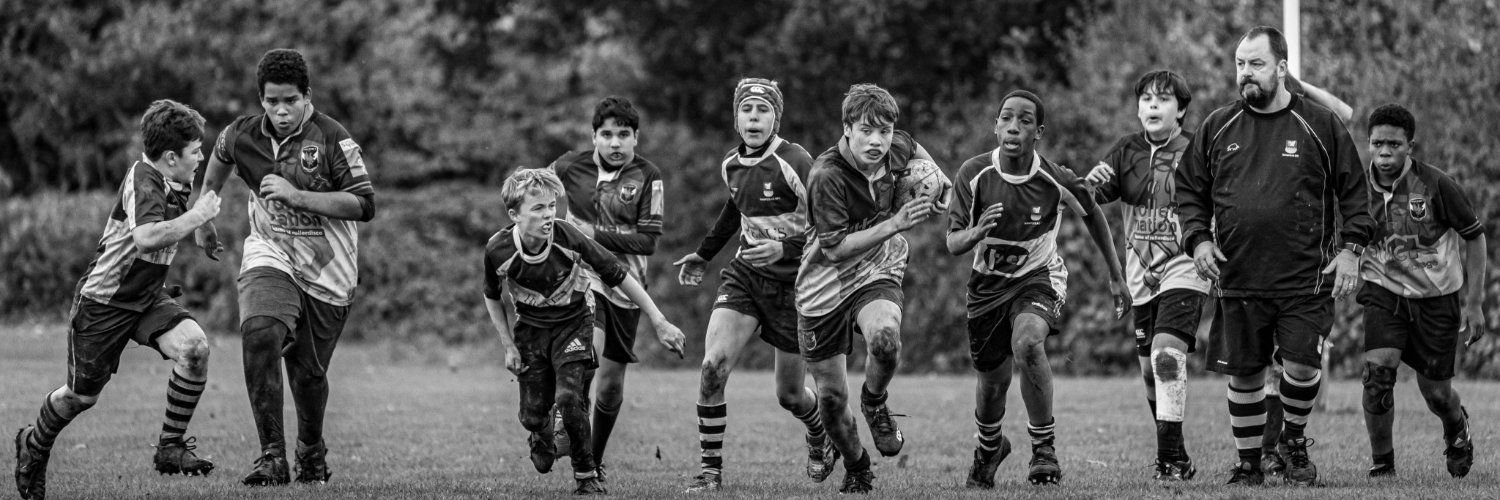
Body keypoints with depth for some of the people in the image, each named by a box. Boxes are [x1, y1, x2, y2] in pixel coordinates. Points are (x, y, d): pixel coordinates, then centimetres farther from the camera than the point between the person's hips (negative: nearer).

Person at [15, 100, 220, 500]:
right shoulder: (142, 180, -23)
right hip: (103, 300, -7)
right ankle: (34, 447, 37)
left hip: (147, 297, 7)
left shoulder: (175, 185, 2)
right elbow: (146, 237, -41)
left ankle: (170, 446, -9)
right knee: (82, 395, 6)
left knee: (194, 347, -21)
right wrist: (196, 216, -32)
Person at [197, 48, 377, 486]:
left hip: (326, 271, -2)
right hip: (270, 257, 2)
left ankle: (312, 452, 37)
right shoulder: (242, 135, -1)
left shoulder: (333, 140, -13)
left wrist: (296, 195, -24)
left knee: (308, 372, 5)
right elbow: (218, 161, 24)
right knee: (260, 334, -27)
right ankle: (272, 457, -24)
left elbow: (364, 206, -17)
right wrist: (203, 219, 32)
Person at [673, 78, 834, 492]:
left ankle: (821, 438, 42)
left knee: (789, 395, 7)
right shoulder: (731, 165, 2)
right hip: (744, 276, 5)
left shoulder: (795, 163, -18)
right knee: (712, 368, -17)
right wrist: (704, 254, 29)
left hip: (792, 284, -5)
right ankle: (711, 469, -7)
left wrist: (785, 249, -32)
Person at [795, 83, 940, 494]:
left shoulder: (896, 147, -7)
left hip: (877, 275, 2)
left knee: (884, 337, -33)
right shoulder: (827, 176, -24)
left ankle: (874, 403, 0)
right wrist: (895, 224, -31)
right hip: (824, 288, -2)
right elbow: (835, 248, -26)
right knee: (831, 398, 3)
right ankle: (856, 470, 33)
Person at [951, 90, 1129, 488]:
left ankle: (1045, 448, -18)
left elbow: (1092, 216, 2)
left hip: (1039, 276, -2)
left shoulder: (1056, 181, -18)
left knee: (1027, 342, -33)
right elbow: (953, 243, -15)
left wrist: (1116, 277, 7)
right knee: (993, 380, 11)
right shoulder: (973, 175, -17)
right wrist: (976, 232, -39)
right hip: (988, 282, 2)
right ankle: (989, 449, 46)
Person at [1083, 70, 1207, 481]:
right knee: (1150, 370, 8)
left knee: (1167, 357, -21)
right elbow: (1093, 198, -2)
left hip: (1184, 270, -5)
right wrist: (1091, 183, -22)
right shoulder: (1127, 151, 5)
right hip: (1141, 275, 5)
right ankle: (1178, 461, 22)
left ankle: (1170, 459, -19)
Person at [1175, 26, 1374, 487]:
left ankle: (1295, 441, 16)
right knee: (1243, 375, 5)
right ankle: (1249, 462, 21)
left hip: (1304, 280, -2)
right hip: (1238, 281, 2)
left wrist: (1351, 248, -2)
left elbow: (1353, 191, 7)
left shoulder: (1320, 126, 3)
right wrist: (1197, 239, 0)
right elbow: (1190, 190, 15)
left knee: (1302, 365, -12)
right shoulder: (1217, 128, 8)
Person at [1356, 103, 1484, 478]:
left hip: (1438, 296, -1)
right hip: (1384, 292, 1)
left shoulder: (1436, 185, -17)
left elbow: (1474, 237, -6)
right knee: (1377, 370, -21)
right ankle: (1382, 462, -5)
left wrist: (1474, 303, -7)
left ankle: (1457, 428, 43)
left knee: (1436, 393, 6)